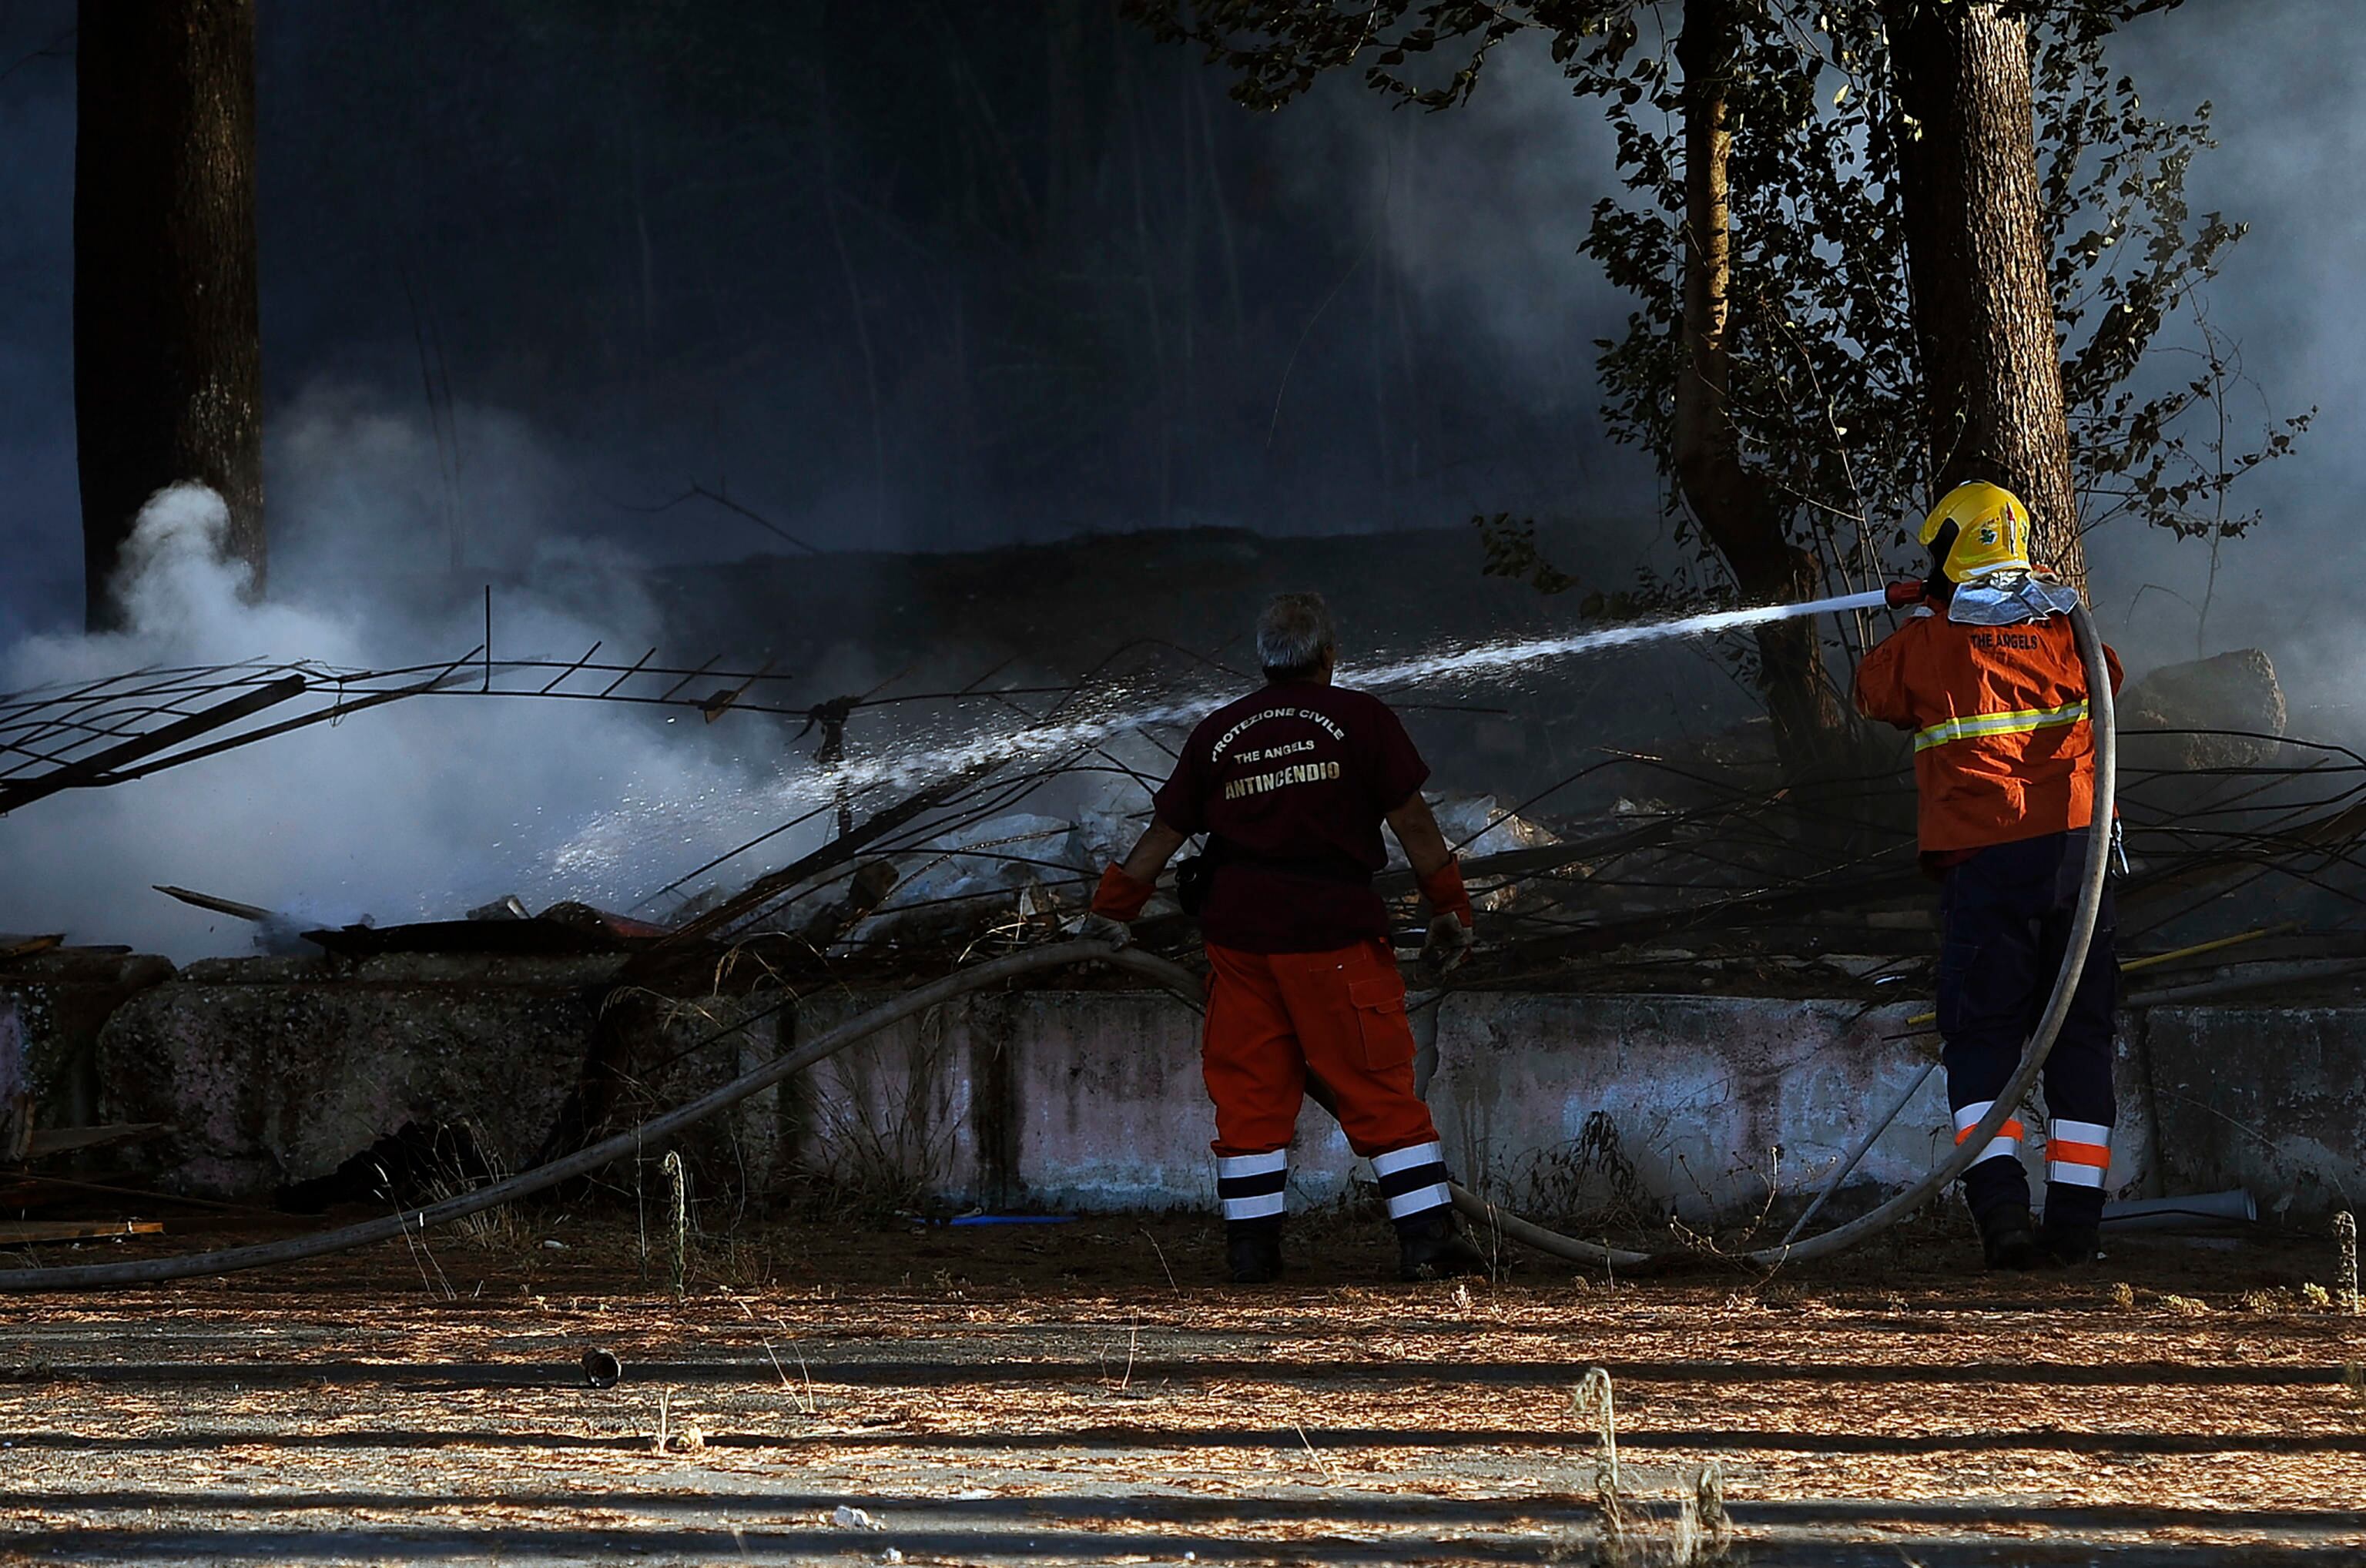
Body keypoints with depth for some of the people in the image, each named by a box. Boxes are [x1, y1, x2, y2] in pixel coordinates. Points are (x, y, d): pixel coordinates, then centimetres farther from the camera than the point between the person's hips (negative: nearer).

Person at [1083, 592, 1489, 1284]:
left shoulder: (1218, 732, 10)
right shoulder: (1360, 720, -1)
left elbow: (1164, 833, 15)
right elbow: (1413, 825, -1)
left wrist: (1112, 911, 26)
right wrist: (1450, 909, 8)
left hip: (1238, 930, 3)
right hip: (1333, 929, -3)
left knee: (1248, 1089, 10)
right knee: (1380, 1090, 1)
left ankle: (1251, 1245, 9)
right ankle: (1427, 1235, -2)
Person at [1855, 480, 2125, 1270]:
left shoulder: (1928, 642, -2)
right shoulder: (2066, 627, 6)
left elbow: (1874, 691, 19)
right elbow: (2109, 679, 28)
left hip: (1985, 858, -3)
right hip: (2077, 845, 3)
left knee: (1982, 1037, 3)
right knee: (2080, 1037, 9)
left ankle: (2001, 1207, -15)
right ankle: (2075, 1220, 7)